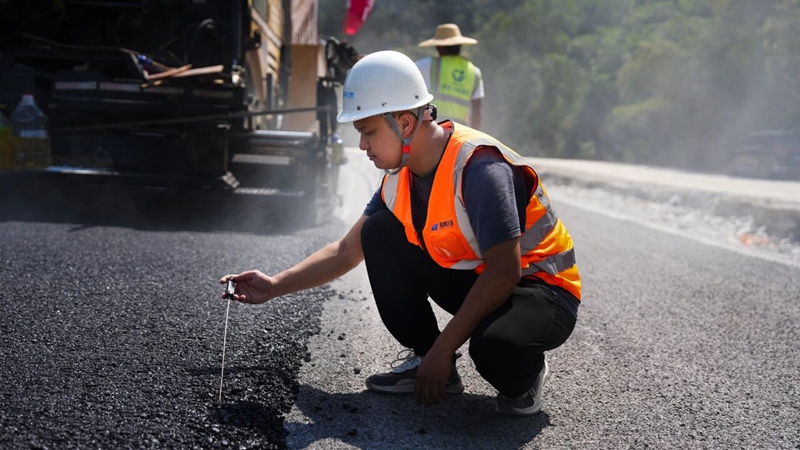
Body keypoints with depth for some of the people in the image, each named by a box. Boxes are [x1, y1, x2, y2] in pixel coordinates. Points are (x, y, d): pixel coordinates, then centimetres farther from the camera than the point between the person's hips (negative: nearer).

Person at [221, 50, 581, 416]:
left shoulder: (478, 167, -28)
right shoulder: (400, 177, -2)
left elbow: (504, 271, -31)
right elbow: (346, 251, 8)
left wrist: (443, 349, -26)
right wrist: (275, 286, -3)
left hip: (542, 290, -7)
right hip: (474, 281, 7)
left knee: (495, 344, -41)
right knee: (379, 232, -4)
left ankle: (524, 375, -2)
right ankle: (424, 360, 3)